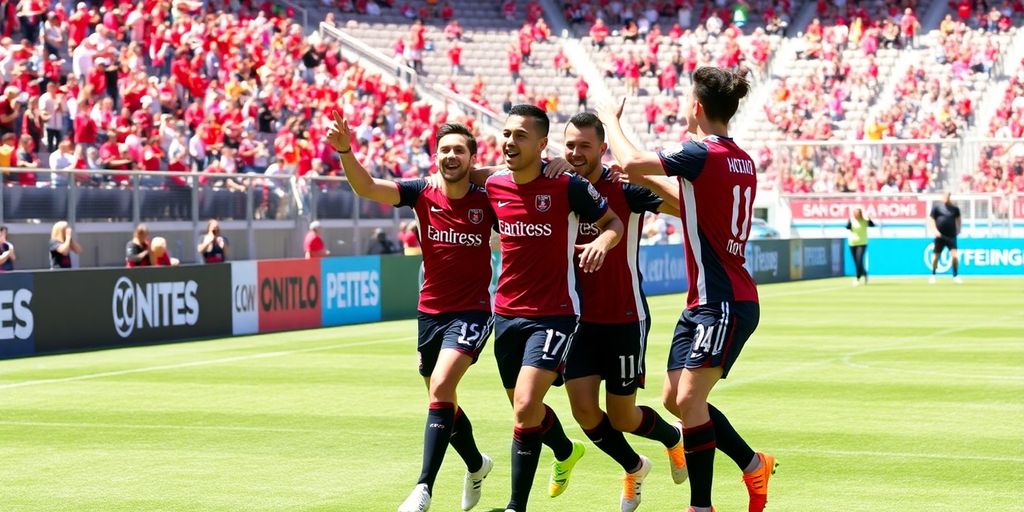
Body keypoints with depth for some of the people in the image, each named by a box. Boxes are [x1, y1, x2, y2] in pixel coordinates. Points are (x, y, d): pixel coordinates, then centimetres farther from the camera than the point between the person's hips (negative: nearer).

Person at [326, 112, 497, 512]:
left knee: (441, 388, -24)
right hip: (430, 311, 4)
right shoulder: (422, 194, -5)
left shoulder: (487, 201, -9)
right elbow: (367, 187, -19)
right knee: (442, 400, 17)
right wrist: (345, 149, -34)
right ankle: (476, 465, 45)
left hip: (471, 312, -4)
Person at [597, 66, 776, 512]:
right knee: (675, 398, 11)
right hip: (705, 300, 9)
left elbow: (630, 162, -16)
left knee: (689, 398, -12)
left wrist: (610, 120, 3)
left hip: (724, 301, -9)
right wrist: (651, 182, 24)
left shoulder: (702, 154, -16)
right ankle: (754, 465, 21)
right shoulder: (741, 159, 12)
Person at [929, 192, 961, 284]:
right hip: (940, 236, -1)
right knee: (936, 256, 5)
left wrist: (958, 230, 16)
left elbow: (957, 218, 24)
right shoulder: (936, 207, 0)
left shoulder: (955, 208, 7)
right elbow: (931, 219, -1)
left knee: (954, 256, -11)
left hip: (951, 236, 1)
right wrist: (934, 230, -14)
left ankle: (956, 276, 1)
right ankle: (933, 275, 22)